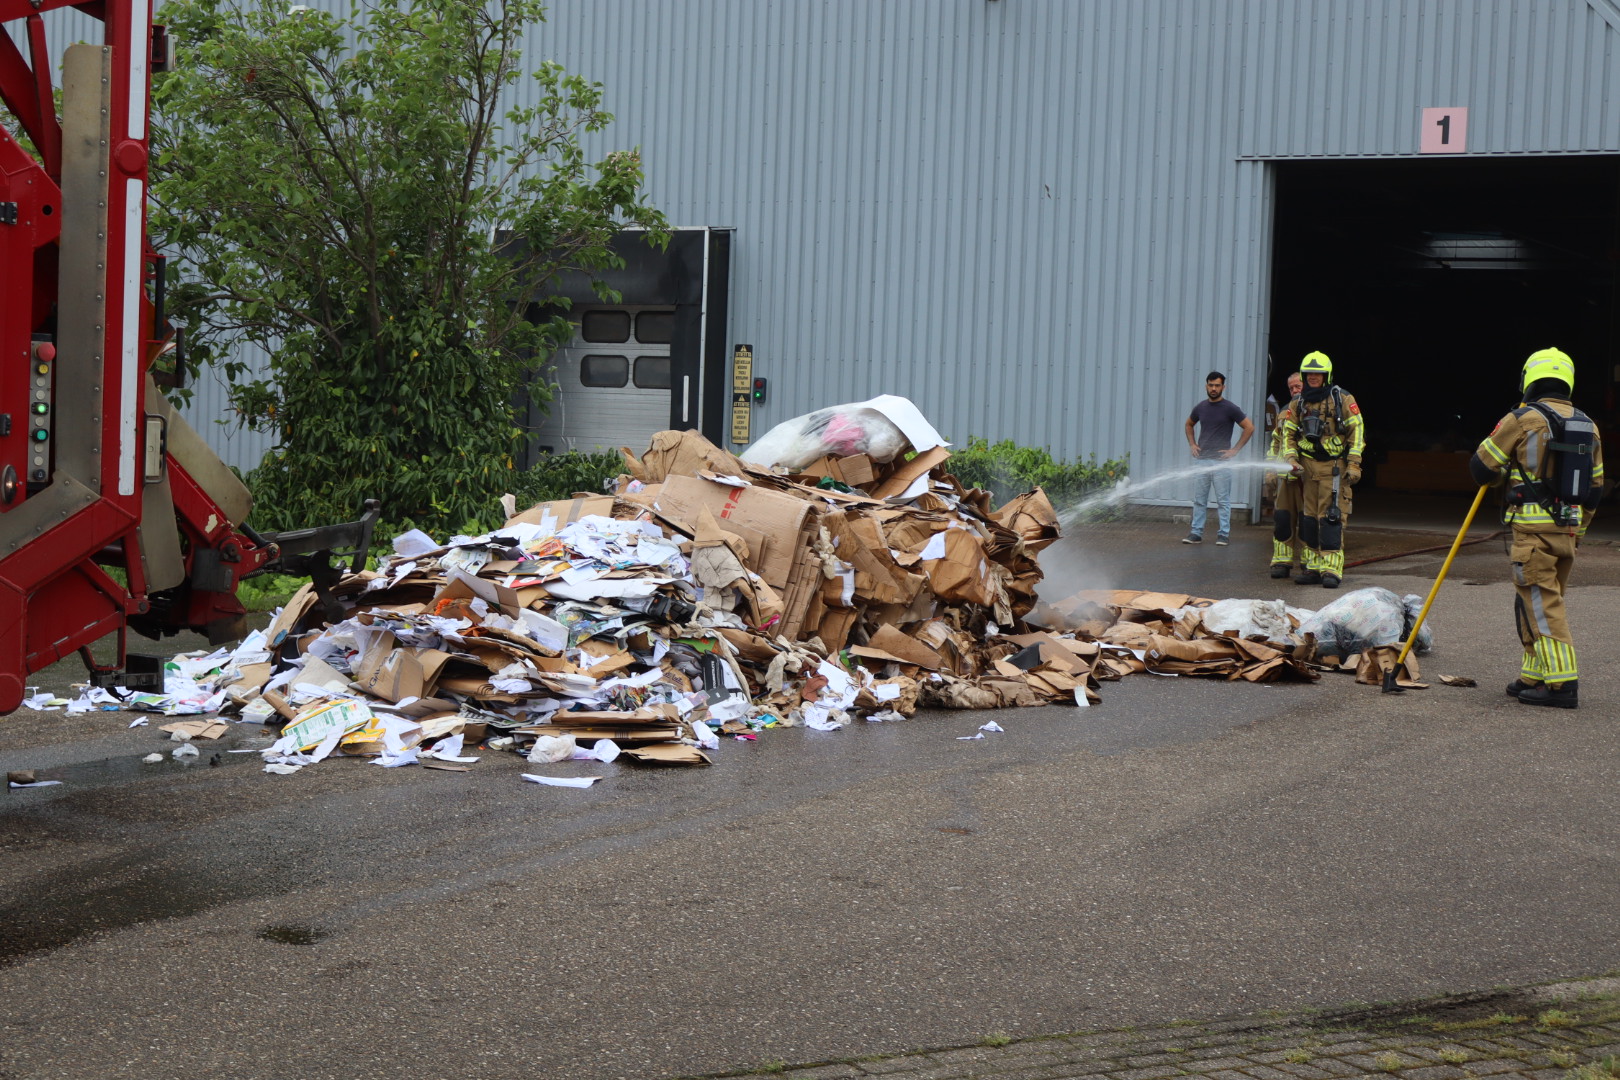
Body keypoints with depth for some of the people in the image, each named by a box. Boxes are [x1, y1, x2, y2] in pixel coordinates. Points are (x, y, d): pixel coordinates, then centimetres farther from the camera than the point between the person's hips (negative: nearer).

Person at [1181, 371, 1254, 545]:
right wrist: (1192, 444, 13)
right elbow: (1189, 425, 28)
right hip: (1202, 460, 4)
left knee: (1223, 500, -1)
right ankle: (1196, 533, 8)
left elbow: (1249, 427, -4)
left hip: (1221, 461, -4)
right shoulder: (1200, 408, 9)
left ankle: (1223, 534, 3)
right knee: (1199, 500, 4)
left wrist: (1235, 449, -7)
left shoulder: (1229, 409, -4)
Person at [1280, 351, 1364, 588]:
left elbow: (1357, 431, -2)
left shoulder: (1342, 400, 0)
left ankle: (1332, 569, -12)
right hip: (1307, 467, 5)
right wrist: (1291, 459, -4)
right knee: (1308, 518, 6)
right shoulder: (1297, 404, 11)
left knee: (1331, 518, -11)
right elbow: (1288, 434, 12)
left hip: (1334, 468, -5)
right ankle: (1313, 568, 12)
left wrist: (1354, 464, -9)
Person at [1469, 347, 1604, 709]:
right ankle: (1534, 677, 20)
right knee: (1534, 603, 17)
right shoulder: (1588, 427, 11)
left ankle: (1562, 684, -12)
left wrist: (1501, 473, 21)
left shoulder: (1522, 421, -9)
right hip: (1568, 531, 7)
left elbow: (1481, 467, -1)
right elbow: (1594, 488, 16)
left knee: (1543, 605, -6)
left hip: (1533, 531, -7)